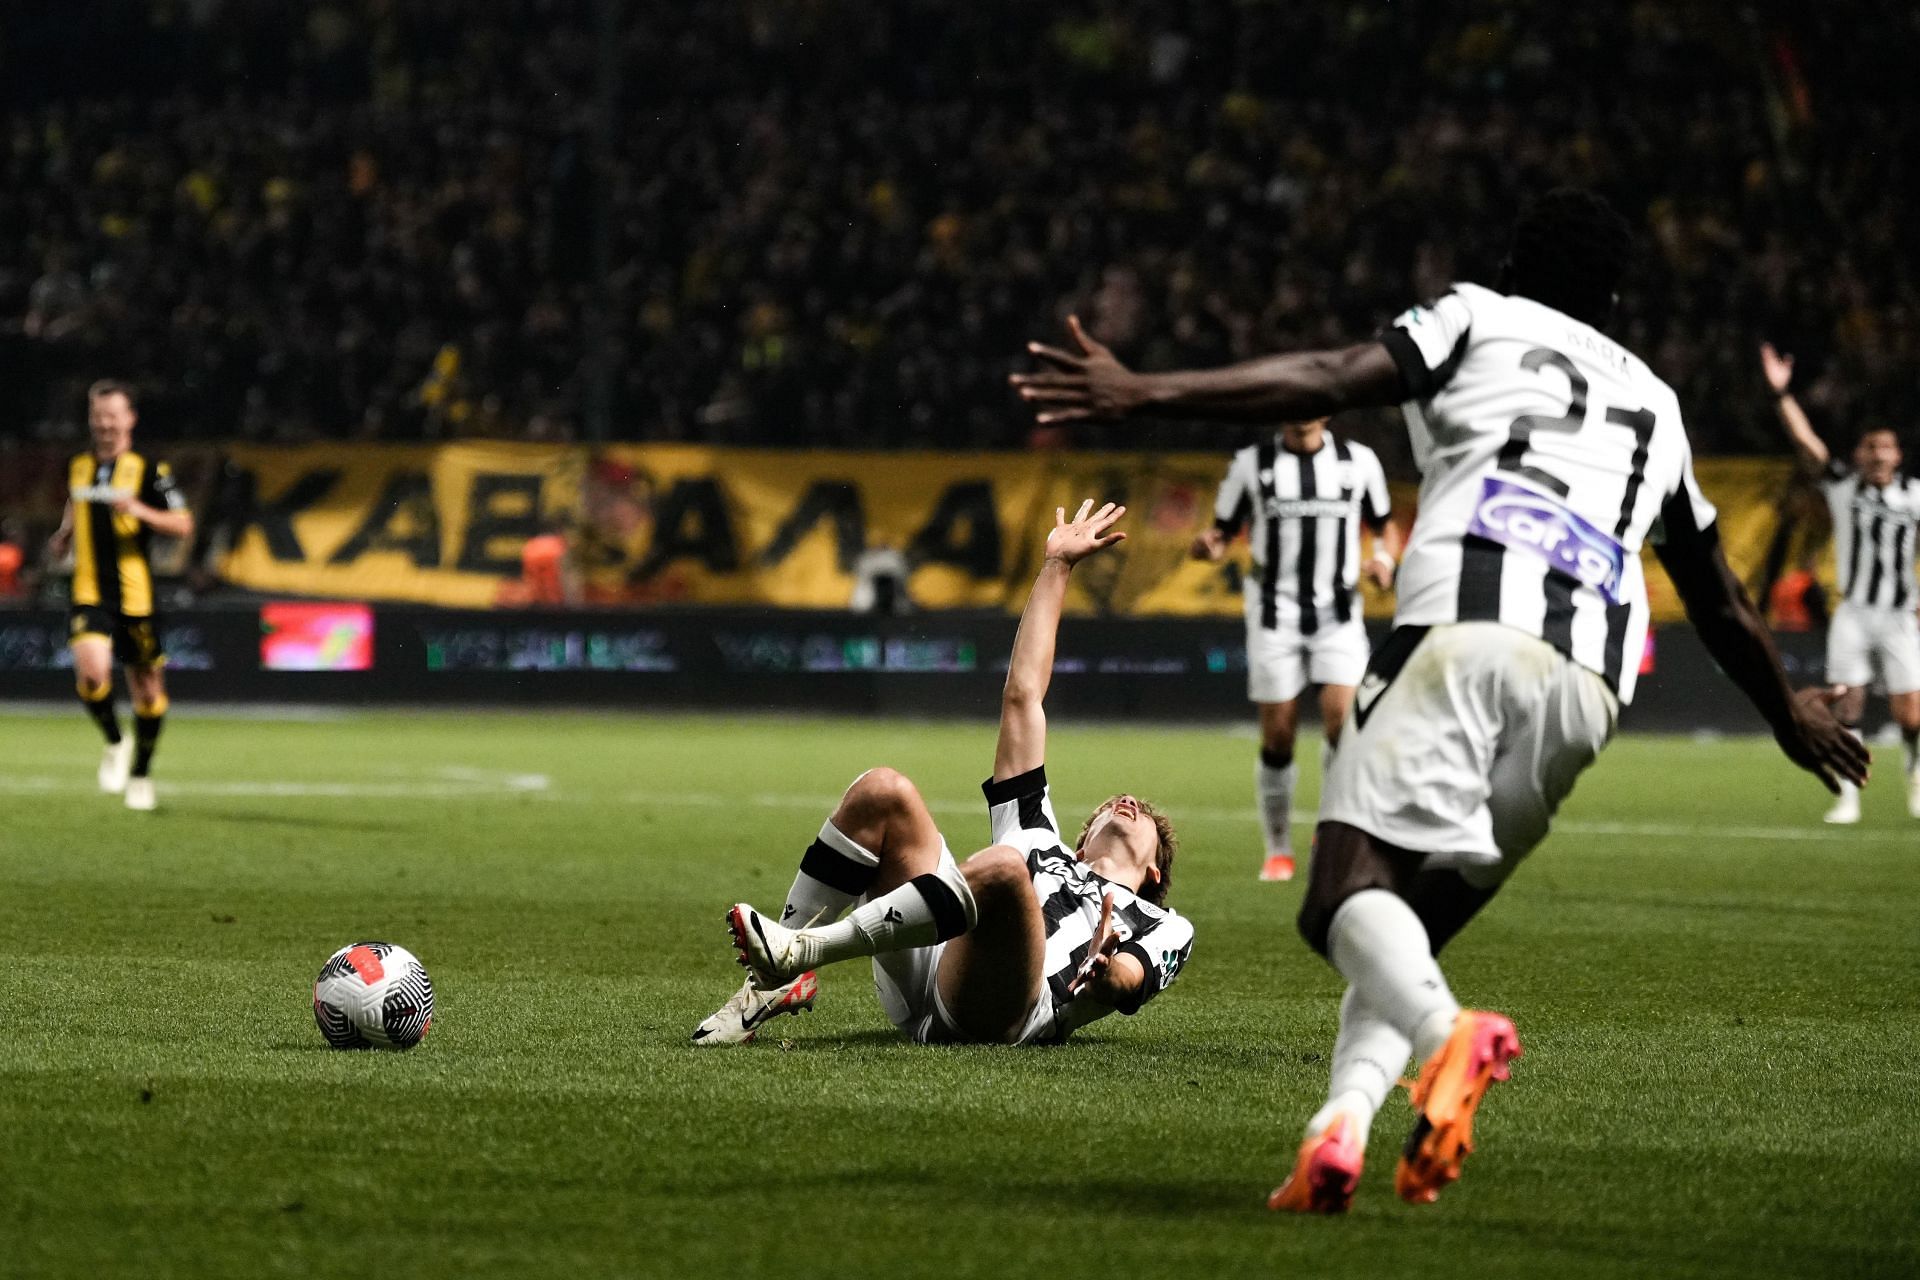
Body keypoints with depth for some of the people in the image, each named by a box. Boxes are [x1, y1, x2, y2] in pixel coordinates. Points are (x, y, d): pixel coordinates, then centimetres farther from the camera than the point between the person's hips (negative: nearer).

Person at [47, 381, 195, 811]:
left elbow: (183, 525, -5)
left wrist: (140, 511, -20)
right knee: (91, 672, -22)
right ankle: (115, 743, 6)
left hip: (136, 595, -2)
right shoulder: (78, 468, 10)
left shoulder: (148, 470, -3)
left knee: (147, 687, 7)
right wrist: (65, 533, 10)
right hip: (88, 594, 2)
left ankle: (141, 773, 27)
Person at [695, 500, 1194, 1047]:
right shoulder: (1040, 842, 42)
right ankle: (777, 984, -16)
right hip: (922, 988, 5)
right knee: (882, 791, -10)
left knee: (1002, 867, -34)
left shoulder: (1164, 929, 31)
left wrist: (1104, 974, -23)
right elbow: (1021, 697, 43)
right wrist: (1056, 566, 43)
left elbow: (1126, 984, 4)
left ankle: (803, 951, -37)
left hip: (999, 1011, -5)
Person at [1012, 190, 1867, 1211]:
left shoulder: (1478, 321, 20)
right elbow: (1722, 602, 43)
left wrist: (1143, 394, -2)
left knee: (1349, 889, -14)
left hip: (1466, 632, -5)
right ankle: (1340, 1124, -13)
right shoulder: (1655, 405, 35)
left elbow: (1327, 382, 2)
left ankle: (1447, 1031, -45)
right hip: (1588, 682, 5)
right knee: (1415, 922, 13)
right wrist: (1788, 713, 59)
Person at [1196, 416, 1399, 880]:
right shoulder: (1252, 463, 1)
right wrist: (1208, 547, -18)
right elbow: (1223, 532, 5)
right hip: (1275, 611, 0)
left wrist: (1383, 558, -6)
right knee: (1278, 735, -1)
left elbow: (1383, 526, 16)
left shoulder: (1359, 461, 4)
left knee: (1343, 716, -17)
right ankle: (1278, 849, 14)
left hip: (1338, 613, 0)